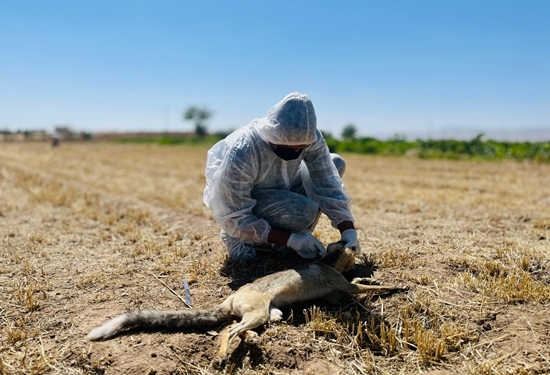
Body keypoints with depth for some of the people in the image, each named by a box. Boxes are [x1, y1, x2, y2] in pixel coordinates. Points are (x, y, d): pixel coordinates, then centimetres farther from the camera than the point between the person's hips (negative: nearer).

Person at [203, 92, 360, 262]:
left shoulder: (309, 137, -23)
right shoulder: (241, 154, -37)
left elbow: (328, 184, -19)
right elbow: (234, 218, -31)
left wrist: (348, 231, -29)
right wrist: (291, 239, -35)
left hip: (277, 187, 7)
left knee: (335, 163, -10)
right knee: (304, 211, -32)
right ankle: (238, 237, -6)